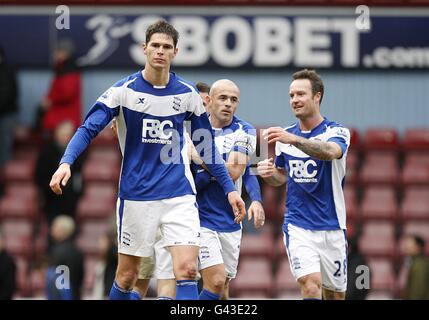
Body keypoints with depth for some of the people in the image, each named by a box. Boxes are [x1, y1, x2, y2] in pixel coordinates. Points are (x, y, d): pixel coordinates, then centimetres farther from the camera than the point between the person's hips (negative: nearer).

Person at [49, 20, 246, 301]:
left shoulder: (188, 94, 2)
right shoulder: (124, 90, -5)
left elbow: (207, 146, 12)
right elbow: (89, 129, -8)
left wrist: (230, 188, 10)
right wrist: (66, 163, -25)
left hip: (179, 195, 1)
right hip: (136, 195, -1)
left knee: (187, 270, -13)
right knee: (127, 275, 5)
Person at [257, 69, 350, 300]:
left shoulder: (336, 132, -6)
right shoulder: (285, 136, 7)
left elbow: (330, 151, -31)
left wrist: (294, 139, -45)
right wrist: (269, 173, -3)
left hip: (332, 227, -1)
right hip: (298, 226, 1)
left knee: (335, 293, 8)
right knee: (310, 284, -21)